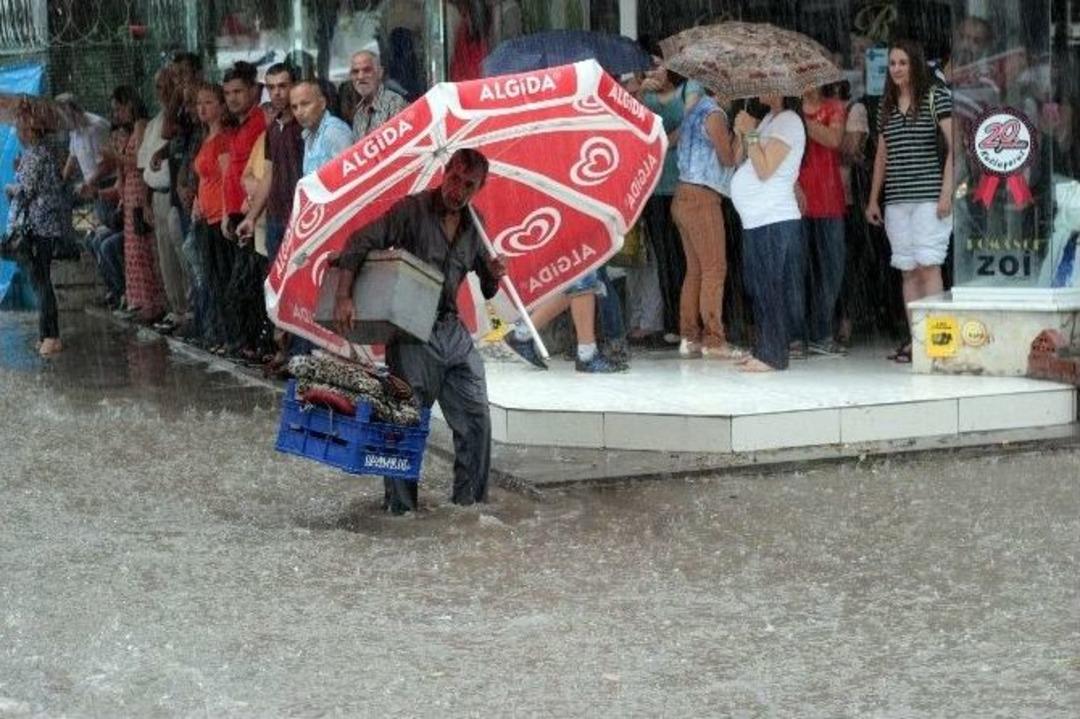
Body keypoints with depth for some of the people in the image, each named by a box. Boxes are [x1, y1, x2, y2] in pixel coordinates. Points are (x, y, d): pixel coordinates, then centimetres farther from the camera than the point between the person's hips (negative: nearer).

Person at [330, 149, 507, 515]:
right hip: (413, 334, -6)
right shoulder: (413, 210, -9)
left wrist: (494, 274, -7)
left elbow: (487, 290, 17)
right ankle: (400, 507, 10)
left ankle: (470, 502, 15)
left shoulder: (474, 225, 9)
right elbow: (360, 243, -16)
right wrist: (343, 296, -26)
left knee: (476, 420, 4)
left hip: (454, 331, 6)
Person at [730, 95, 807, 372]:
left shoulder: (788, 122, -9)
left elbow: (764, 170, -17)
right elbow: (740, 162, 16)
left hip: (774, 220, -9)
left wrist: (751, 133, -12)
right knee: (758, 289, 12)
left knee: (770, 289, -8)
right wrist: (741, 134, 1)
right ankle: (763, 350, 18)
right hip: (755, 220, 9)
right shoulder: (768, 120, 18)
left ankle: (772, 355, -6)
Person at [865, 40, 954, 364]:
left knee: (928, 265, -12)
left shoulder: (936, 98, 0)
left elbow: (954, 146, -5)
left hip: (929, 197, -5)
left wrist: (947, 192, -13)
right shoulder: (887, 106, 16)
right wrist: (873, 200, 15)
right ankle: (915, 340, 4)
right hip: (896, 201, 5)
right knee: (908, 271, 3)